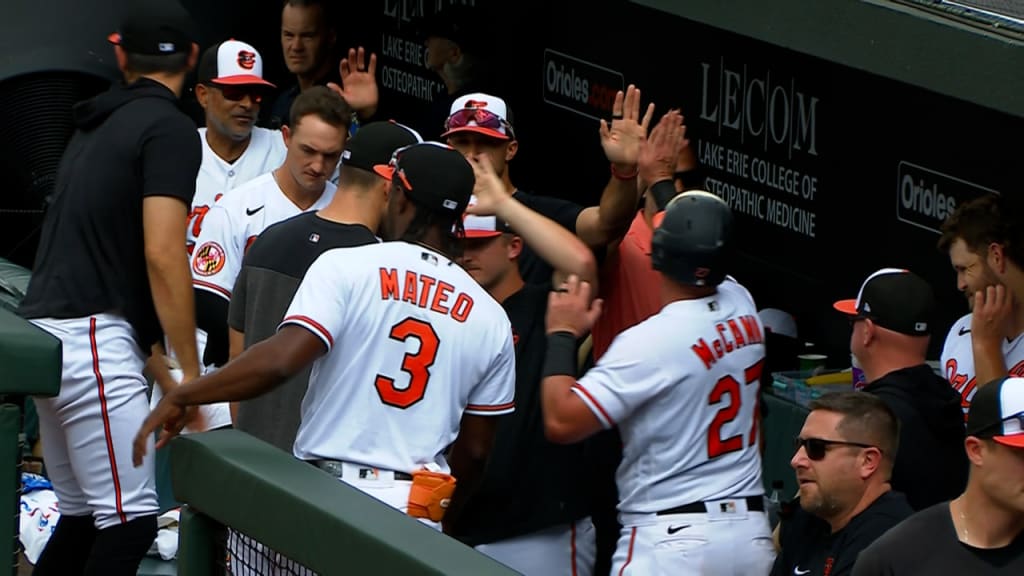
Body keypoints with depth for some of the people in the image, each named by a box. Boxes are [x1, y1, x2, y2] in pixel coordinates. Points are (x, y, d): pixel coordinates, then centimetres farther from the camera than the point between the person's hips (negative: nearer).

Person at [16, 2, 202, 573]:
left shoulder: (96, 124, 20)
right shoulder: (171, 128, -6)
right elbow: (162, 254, -16)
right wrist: (192, 376, -15)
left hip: (46, 333, 9)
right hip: (94, 339, -9)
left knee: (83, 516, 14)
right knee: (130, 521, -10)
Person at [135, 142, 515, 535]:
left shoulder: (346, 268, -5)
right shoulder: (490, 318, 6)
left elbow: (282, 359, -19)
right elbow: (474, 449, 12)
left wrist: (180, 397, -11)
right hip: (416, 519, 3)